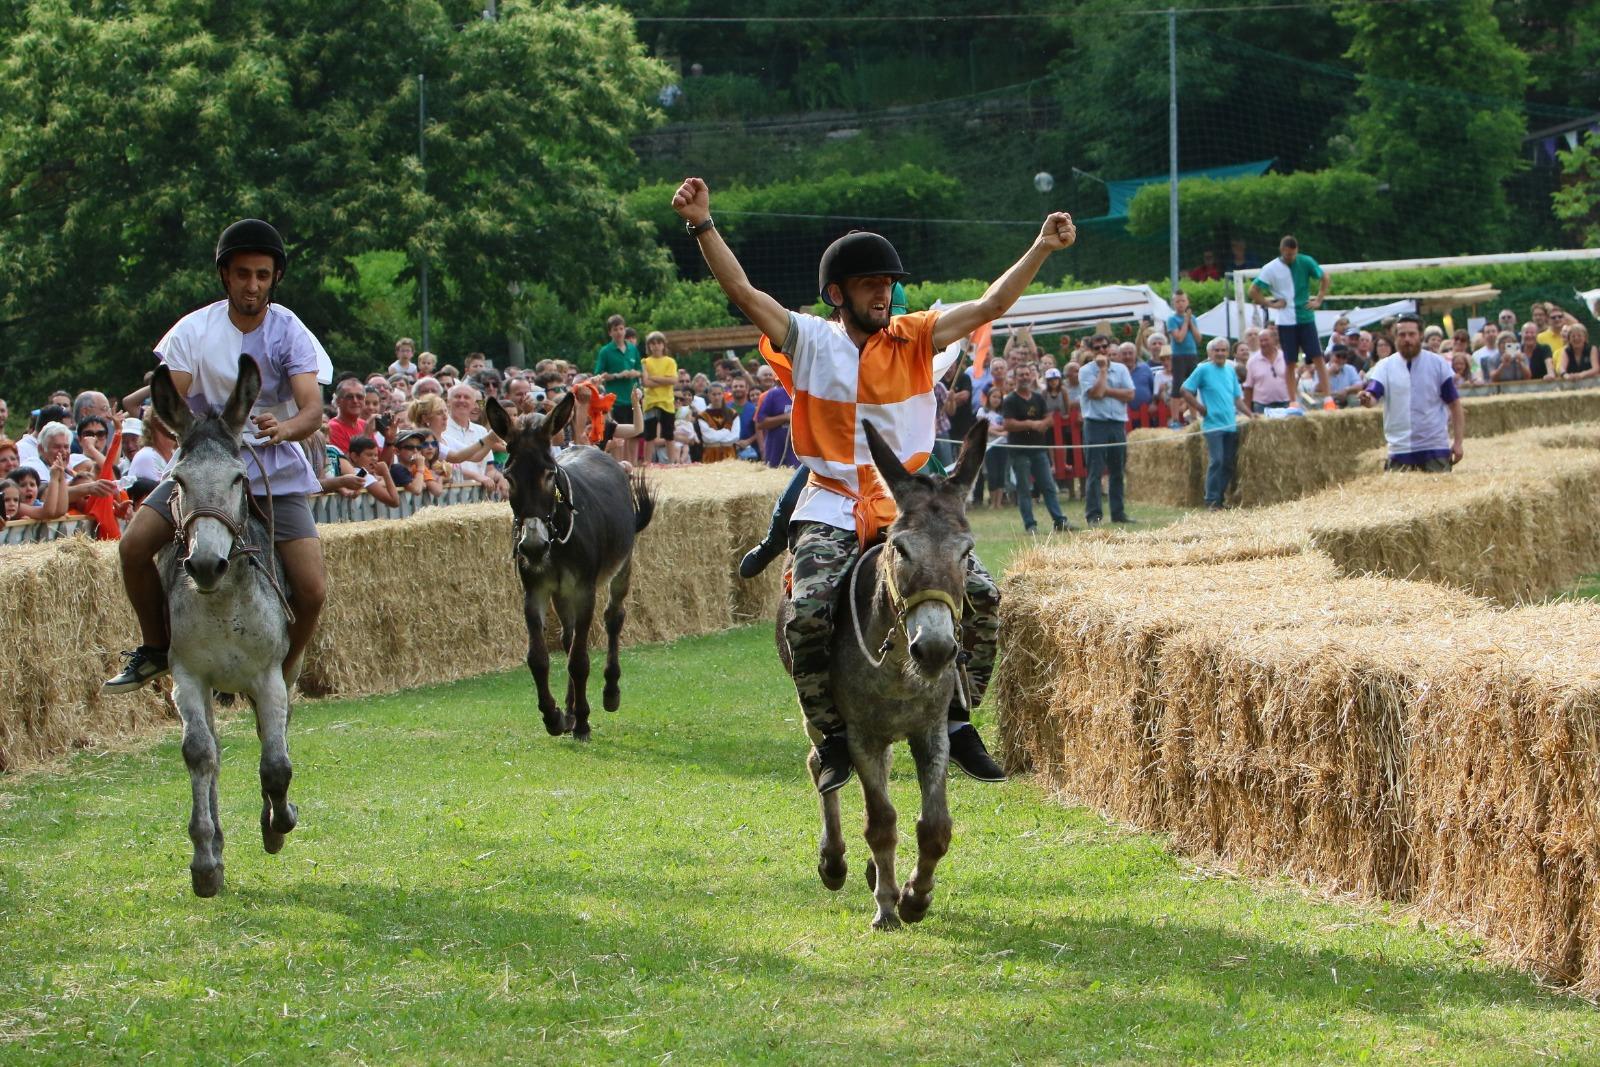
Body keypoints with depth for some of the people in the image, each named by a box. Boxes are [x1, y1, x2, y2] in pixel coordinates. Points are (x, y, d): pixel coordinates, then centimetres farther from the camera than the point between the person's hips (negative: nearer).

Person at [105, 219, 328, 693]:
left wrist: (285, 428, -42)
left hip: (276, 470, -1)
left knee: (311, 589, -15)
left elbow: (313, 408, -19)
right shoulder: (194, 330, -3)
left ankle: (285, 671, 11)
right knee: (135, 544, -17)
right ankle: (153, 649, 6)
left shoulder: (291, 334, -7)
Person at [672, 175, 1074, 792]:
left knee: (982, 595, -17)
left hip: (911, 504, 2)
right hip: (833, 506, -2)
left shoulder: (915, 340, 8)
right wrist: (702, 226, -16)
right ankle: (833, 738, -9)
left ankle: (956, 720, -2)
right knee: (808, 610, -26)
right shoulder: (811, 343, 4)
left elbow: (991, 306, 1)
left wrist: (1041, 250, -11)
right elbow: (743, 293, -5)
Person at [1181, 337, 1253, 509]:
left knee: (1228, 463, 4)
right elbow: (1186, 391, -3)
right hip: (1213, 424, -6)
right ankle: (1212, 500, -8)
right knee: (1217, 461, -13)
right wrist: (1202, 409, -6)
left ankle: (1221, 498, 12)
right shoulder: (1203, 370, -3)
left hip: (1231, 424, 6)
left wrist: (1249, 414, 9)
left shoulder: (1230, 371, 13)